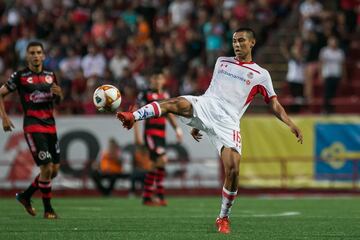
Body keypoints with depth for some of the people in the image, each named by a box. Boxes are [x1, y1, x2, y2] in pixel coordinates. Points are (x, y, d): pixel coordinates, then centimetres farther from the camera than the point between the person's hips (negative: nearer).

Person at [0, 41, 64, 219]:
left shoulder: (50, 75, 12)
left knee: (54, 170, 8)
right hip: (33, 125, -6)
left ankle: (25, 196, 27)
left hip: (50, 124, 6)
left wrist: (59, 94, -1)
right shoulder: (20, 76, -3)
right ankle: (48, 209, -1)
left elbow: (57, 101, 23)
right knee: (46, 167, -14)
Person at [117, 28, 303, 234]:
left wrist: (291, 125, -3)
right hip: (205, 107, 2)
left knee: (233, 169, -15)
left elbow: (274, 104, 13)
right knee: (179, 103, -32)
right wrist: (197, 123, 30)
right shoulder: (222, 62, 22)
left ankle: (223, 218, 3)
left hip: (228, 122, -2)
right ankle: (133, 117, -45)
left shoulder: (261, 75, 13)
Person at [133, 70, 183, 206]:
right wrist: (137, 134, -12)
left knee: (156, 165, 8)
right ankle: (160, 196, -17)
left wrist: (177, 128, 17)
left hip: (161, 134, 7)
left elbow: (169, 113, 28)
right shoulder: (145, 94, -4)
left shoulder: (165, 95, 15)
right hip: (150, 133, -7)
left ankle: (146, 198, 15)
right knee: (162, 159, -21)